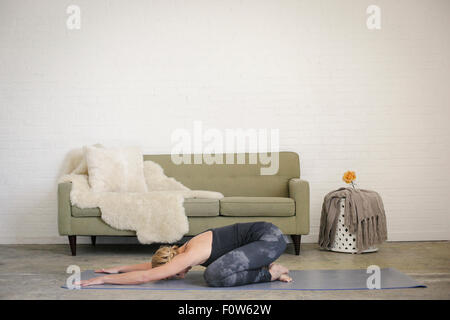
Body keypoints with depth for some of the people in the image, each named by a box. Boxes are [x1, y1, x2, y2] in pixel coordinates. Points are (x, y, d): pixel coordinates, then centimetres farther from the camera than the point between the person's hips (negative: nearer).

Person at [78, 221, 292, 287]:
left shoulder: (189, 256, -16)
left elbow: (144, 276, -16)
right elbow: (153, 265, 26)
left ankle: (271, 273, -7)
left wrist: (103, 279, -10)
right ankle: (268, 268, 14)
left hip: (270, 238, -9)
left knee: (214, 275, -21)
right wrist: (118, 269, 26)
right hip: (264, 234, 10)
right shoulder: (186, 251, 10)